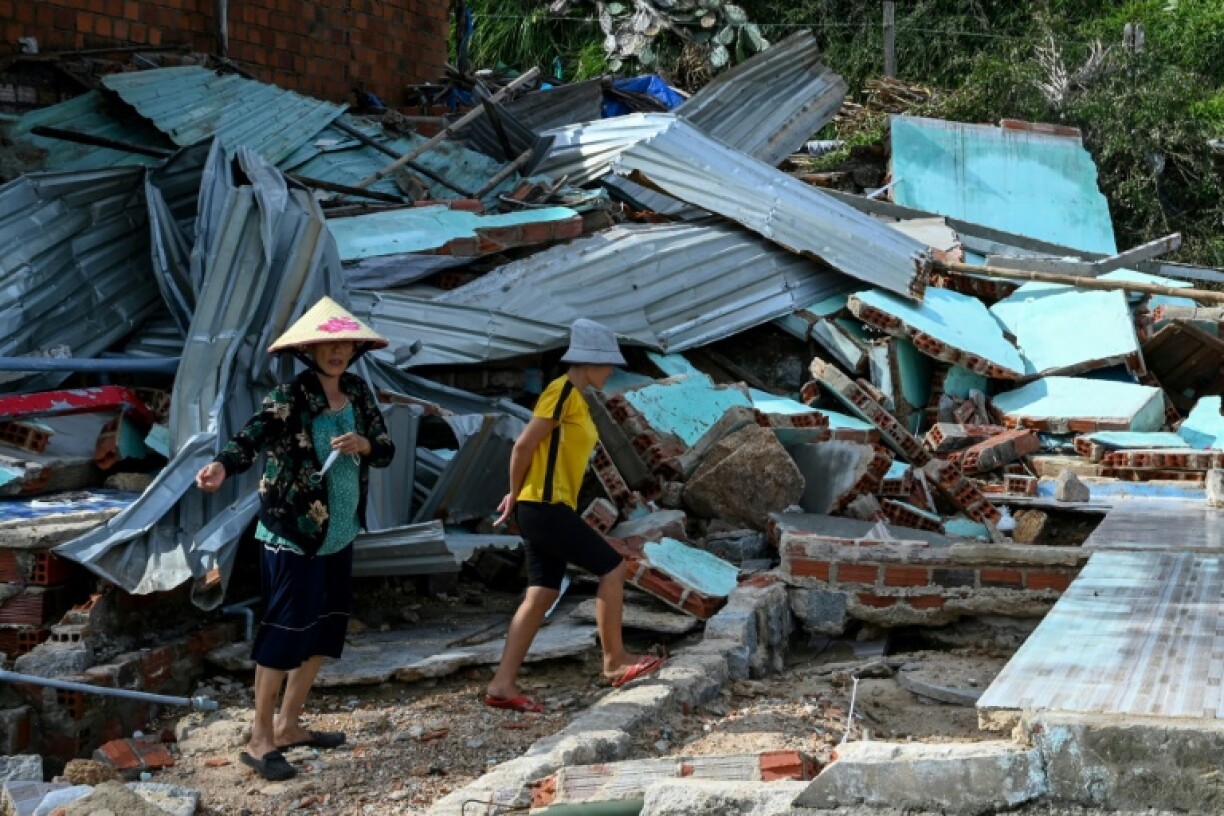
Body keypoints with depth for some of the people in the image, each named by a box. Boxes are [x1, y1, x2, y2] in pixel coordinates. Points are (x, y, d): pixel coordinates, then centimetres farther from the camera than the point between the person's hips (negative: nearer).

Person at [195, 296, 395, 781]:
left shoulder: (358, 394, 4)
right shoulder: (289, 399, -16)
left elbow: (386, 450, 7)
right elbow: (250, 439, -31)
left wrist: (365, 444, -16)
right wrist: (222, 466, -51)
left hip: (338, 536, 7)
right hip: (292, 536, -7)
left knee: (325, 629, 14)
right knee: (285, 632, -4)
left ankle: (288, 726, 28)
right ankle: (260, 740, 7)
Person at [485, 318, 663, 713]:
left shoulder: (575, 398, 17)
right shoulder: (562, 393, -13)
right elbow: (523, 446, -18)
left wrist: (519, 496, 10)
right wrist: (516, 495, -5)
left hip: (547, 509, 10)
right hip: (545, 507, -10)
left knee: (542, 595, 8)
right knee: (612, 566, -3)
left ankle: (502, 684, 8)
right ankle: (614, 661, 7)